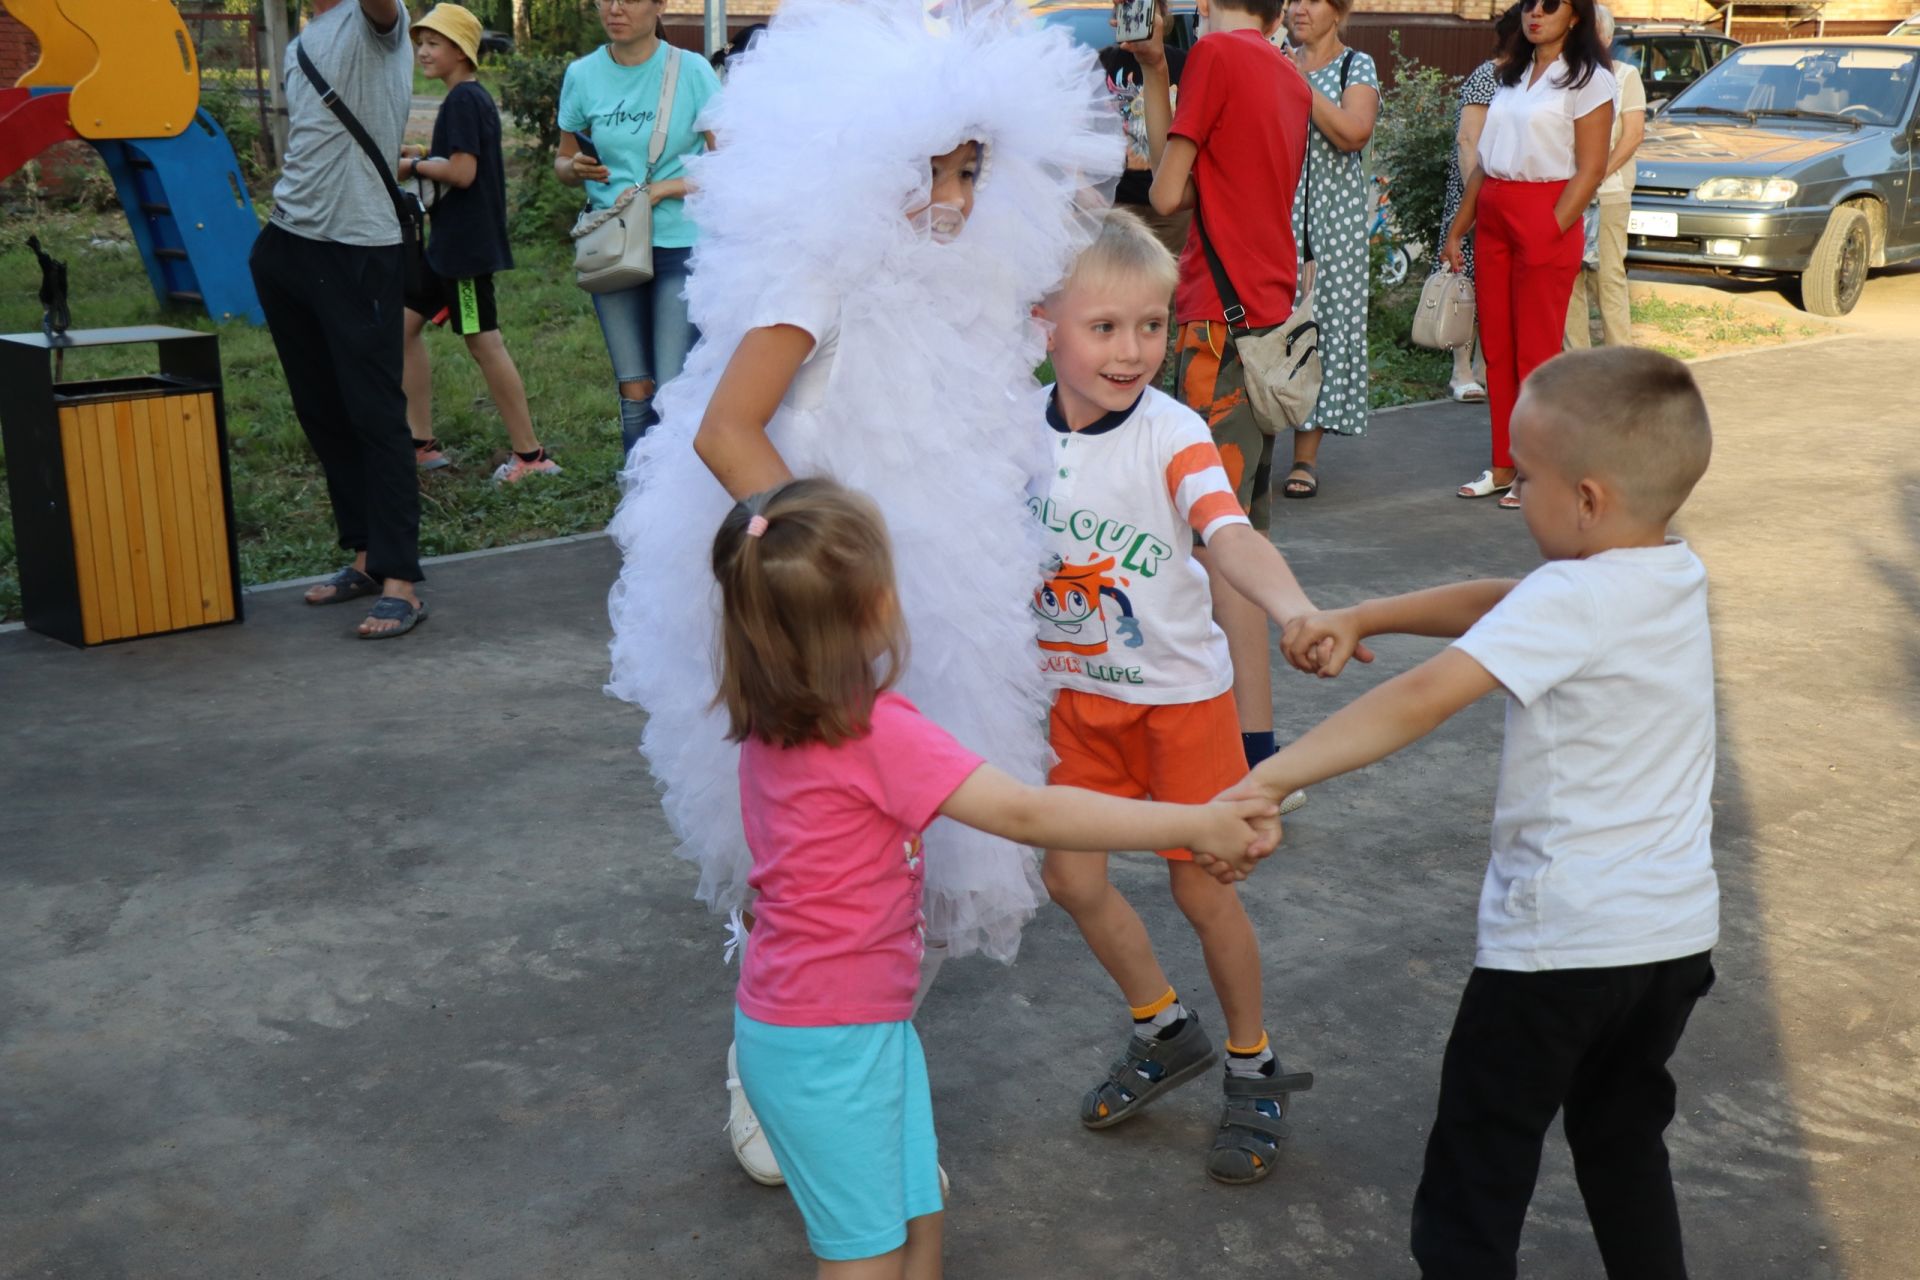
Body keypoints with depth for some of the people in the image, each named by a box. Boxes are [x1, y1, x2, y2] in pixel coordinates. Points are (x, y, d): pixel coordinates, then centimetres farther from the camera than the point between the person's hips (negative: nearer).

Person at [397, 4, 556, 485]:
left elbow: (462, 172, -23)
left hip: (466, 244, -11)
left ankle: (529, 454, 1)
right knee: (406, 324, 13)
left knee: (483, 344, -6)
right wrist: (423, 154, 8)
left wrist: (414, 165, -9)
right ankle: (422, 443, 17)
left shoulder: (463, 99, -16)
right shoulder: (473, 98, 14)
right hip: (449, 243, 11)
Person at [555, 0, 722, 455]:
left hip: (681, 245, -3)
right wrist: (576, 168, -9)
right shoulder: (582, 75, 4)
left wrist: (662, 189, -16)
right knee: (635, 392, 7)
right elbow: (563, 161, 14)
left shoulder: (691, 71, -5)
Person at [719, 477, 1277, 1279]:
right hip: (828, 1041, -8)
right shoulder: (876, 734, -26)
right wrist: (1193, 824, -23)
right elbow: (1027, 815, -27)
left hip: (860, 1017, 8)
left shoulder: (775, 718, -1)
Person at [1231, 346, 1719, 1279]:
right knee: (1623, 1139, 26)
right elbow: (1498, 607, 8)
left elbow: (1422, 699, -32)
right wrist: (1361, 618, 2)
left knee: (1479, 1169, 6)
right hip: (1674, 931, 8)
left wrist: (1268, 779, -36)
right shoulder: (1676, 574, 2)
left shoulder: (1572, 598, -22)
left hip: (1560, 940, -8)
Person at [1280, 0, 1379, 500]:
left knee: (1319, 322, -4)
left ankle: (1306, 457, 1)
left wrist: (1300, 84, -12)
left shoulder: (1356, 66, 4)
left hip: (1331, 216, -2)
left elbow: (1354, 133, -12)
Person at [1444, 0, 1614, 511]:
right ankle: (1504, 466, 15)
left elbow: (1591, 170, -10)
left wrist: (1550, 233, -17)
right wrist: (1457, 229, 14)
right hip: (1493, 218, 7)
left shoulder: (1588, 79, -3)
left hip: (1545, 219, -7)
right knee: (1496, 347, 7)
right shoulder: (1512, 76, 17)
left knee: (1536, 353, -4)